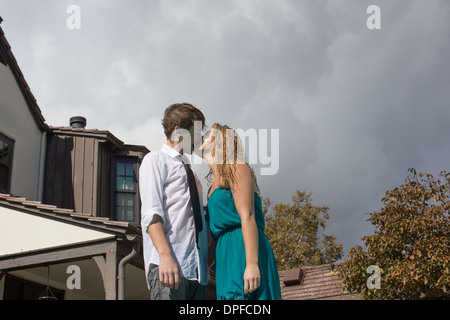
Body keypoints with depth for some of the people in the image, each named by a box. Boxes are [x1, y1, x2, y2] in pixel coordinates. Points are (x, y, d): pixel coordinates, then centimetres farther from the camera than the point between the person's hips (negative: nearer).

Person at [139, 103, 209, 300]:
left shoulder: (188, 169, 26)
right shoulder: (155, 161, 5)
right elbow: (151, 213, -9)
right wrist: (165, 256, -22)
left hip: (196, 267, 7)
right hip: (168, 263, -7)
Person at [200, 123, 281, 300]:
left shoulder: (236, 168, -1)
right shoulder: (216, 183, 26)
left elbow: (248, 218, -13)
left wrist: (252, 264, -22)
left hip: (242, 250, -8)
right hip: (227, 256, 9)